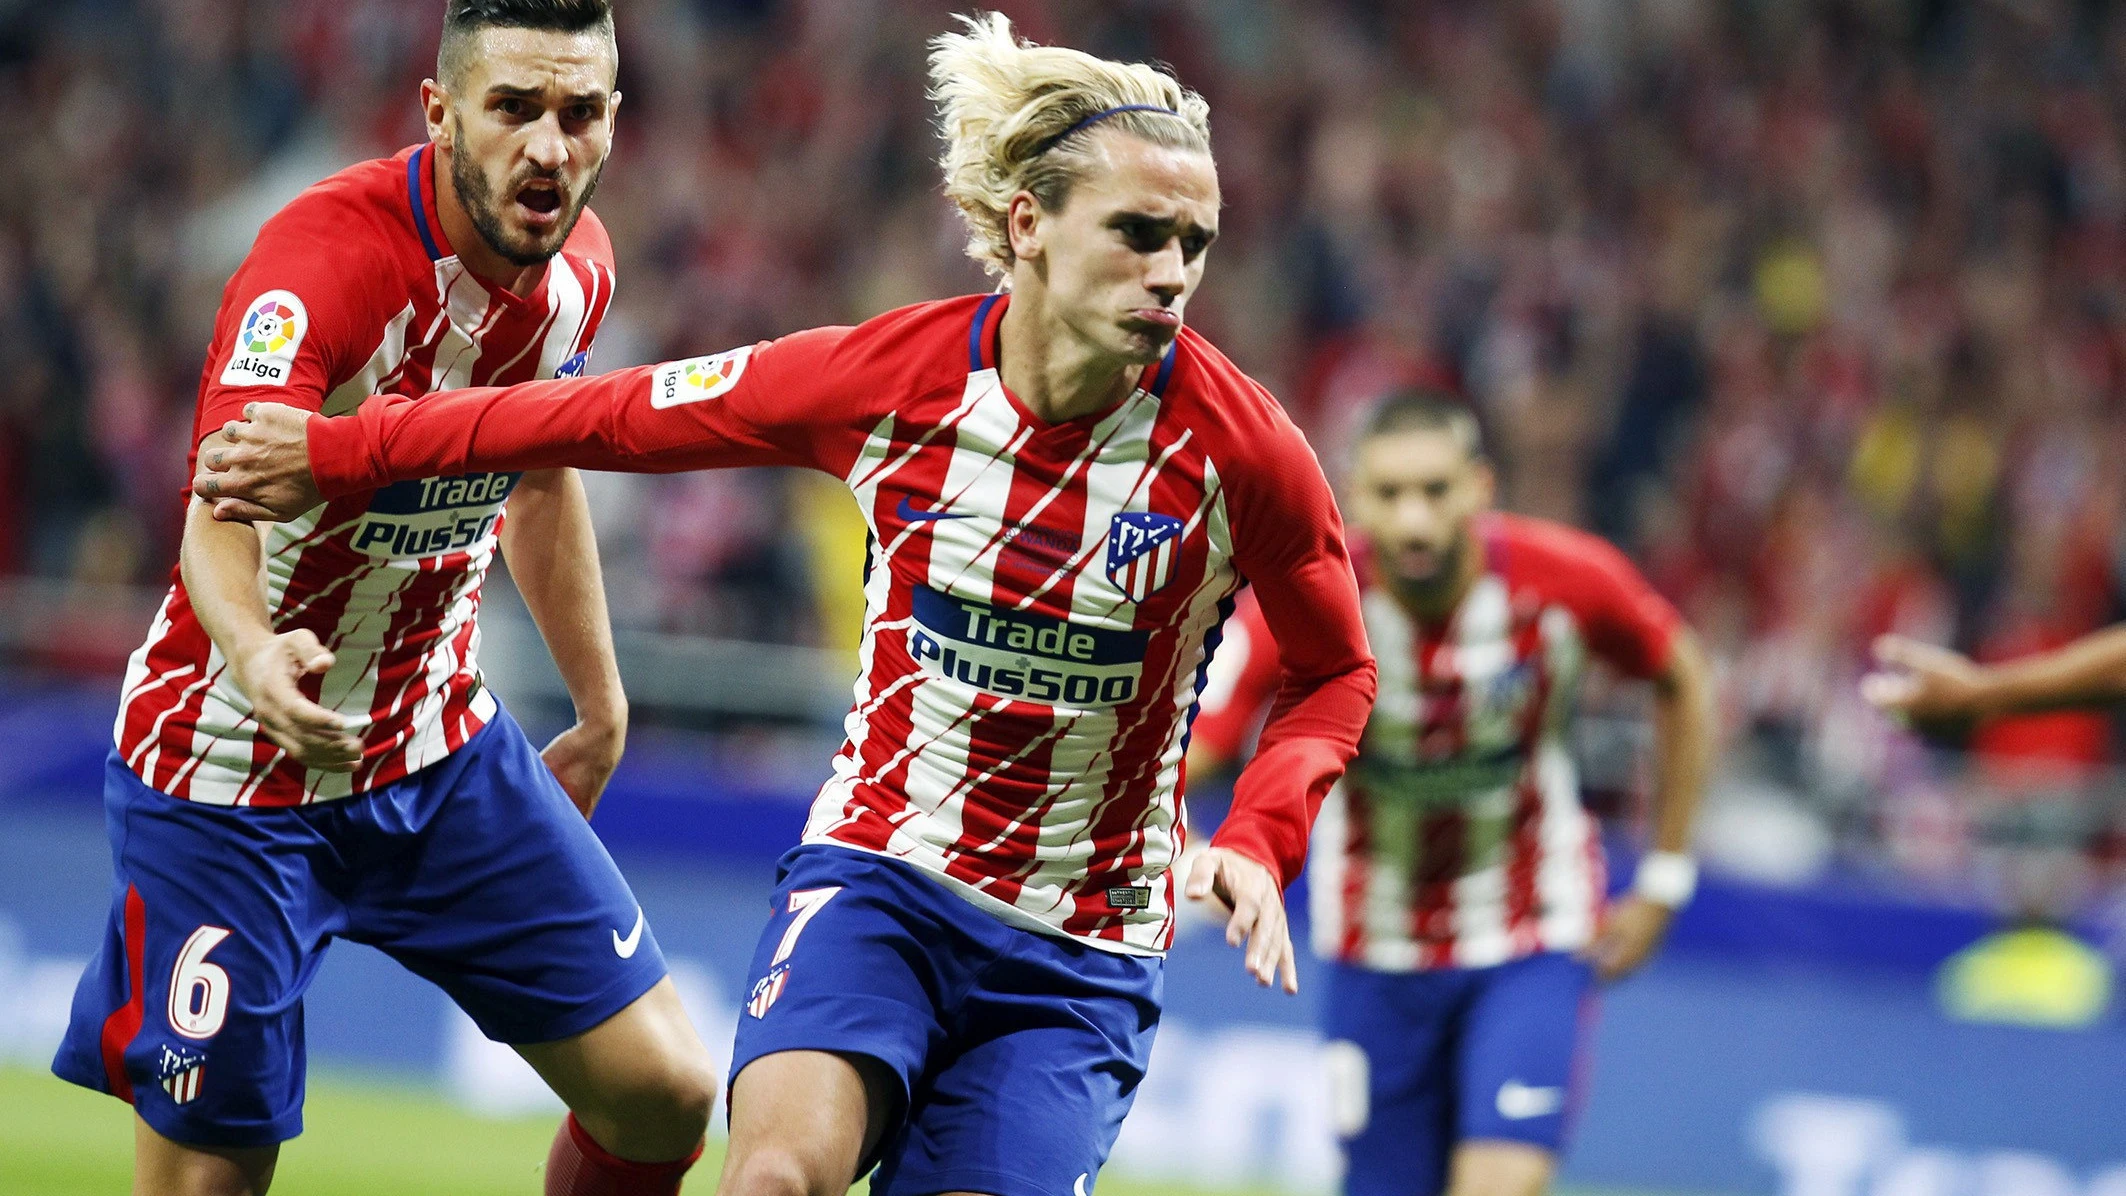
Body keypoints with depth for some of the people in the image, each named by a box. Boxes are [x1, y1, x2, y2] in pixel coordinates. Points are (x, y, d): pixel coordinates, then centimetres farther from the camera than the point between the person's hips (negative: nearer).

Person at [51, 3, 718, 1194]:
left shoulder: (577, 262, -3)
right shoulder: (323, 261, -27)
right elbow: (223, 508, -41)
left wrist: (602, 705, 24)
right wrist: (253, 653, -62)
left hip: (447, 753, 6)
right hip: (235, 776, -6)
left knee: (666, 1094, 0)